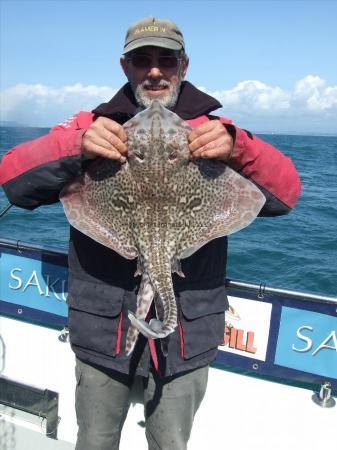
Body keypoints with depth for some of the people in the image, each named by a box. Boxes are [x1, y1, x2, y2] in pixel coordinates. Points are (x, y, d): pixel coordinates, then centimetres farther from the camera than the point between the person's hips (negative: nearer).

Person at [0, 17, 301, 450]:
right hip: (103, 329, 1)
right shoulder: (93, 126, 1)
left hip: (186, 334, 0)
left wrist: (237, 149, -26)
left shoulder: (213, 133, 2)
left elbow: (285, 193, -6)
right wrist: (77, 148, -26)